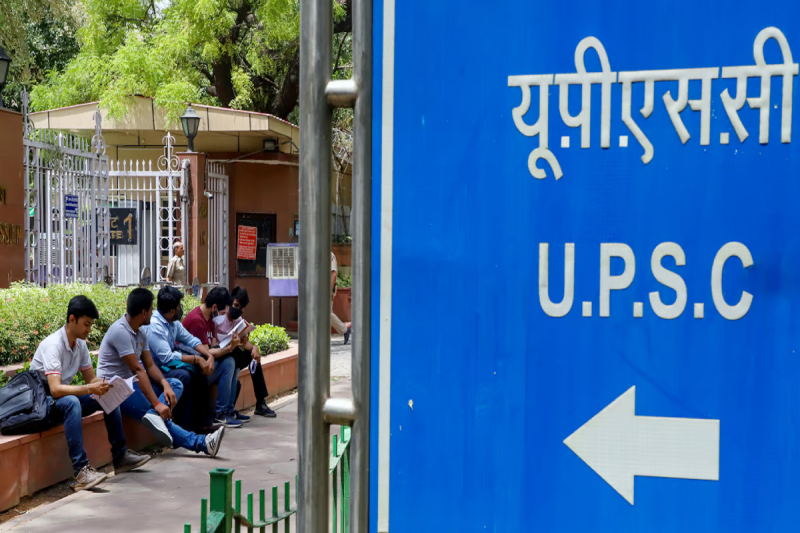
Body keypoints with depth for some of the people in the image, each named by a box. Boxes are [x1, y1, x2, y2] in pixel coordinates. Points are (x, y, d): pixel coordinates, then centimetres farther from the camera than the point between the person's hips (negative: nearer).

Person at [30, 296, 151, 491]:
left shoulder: (80, 344, 0)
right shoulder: (53, 345, -25)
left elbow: (91, 378, 6)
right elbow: (56, 390, -34)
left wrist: (106, 386, -15)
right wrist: (90, 389, -40)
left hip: (65, 399, 9)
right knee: (71, 402, -38)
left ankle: (120, 456, 3)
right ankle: (81, 471, -43)